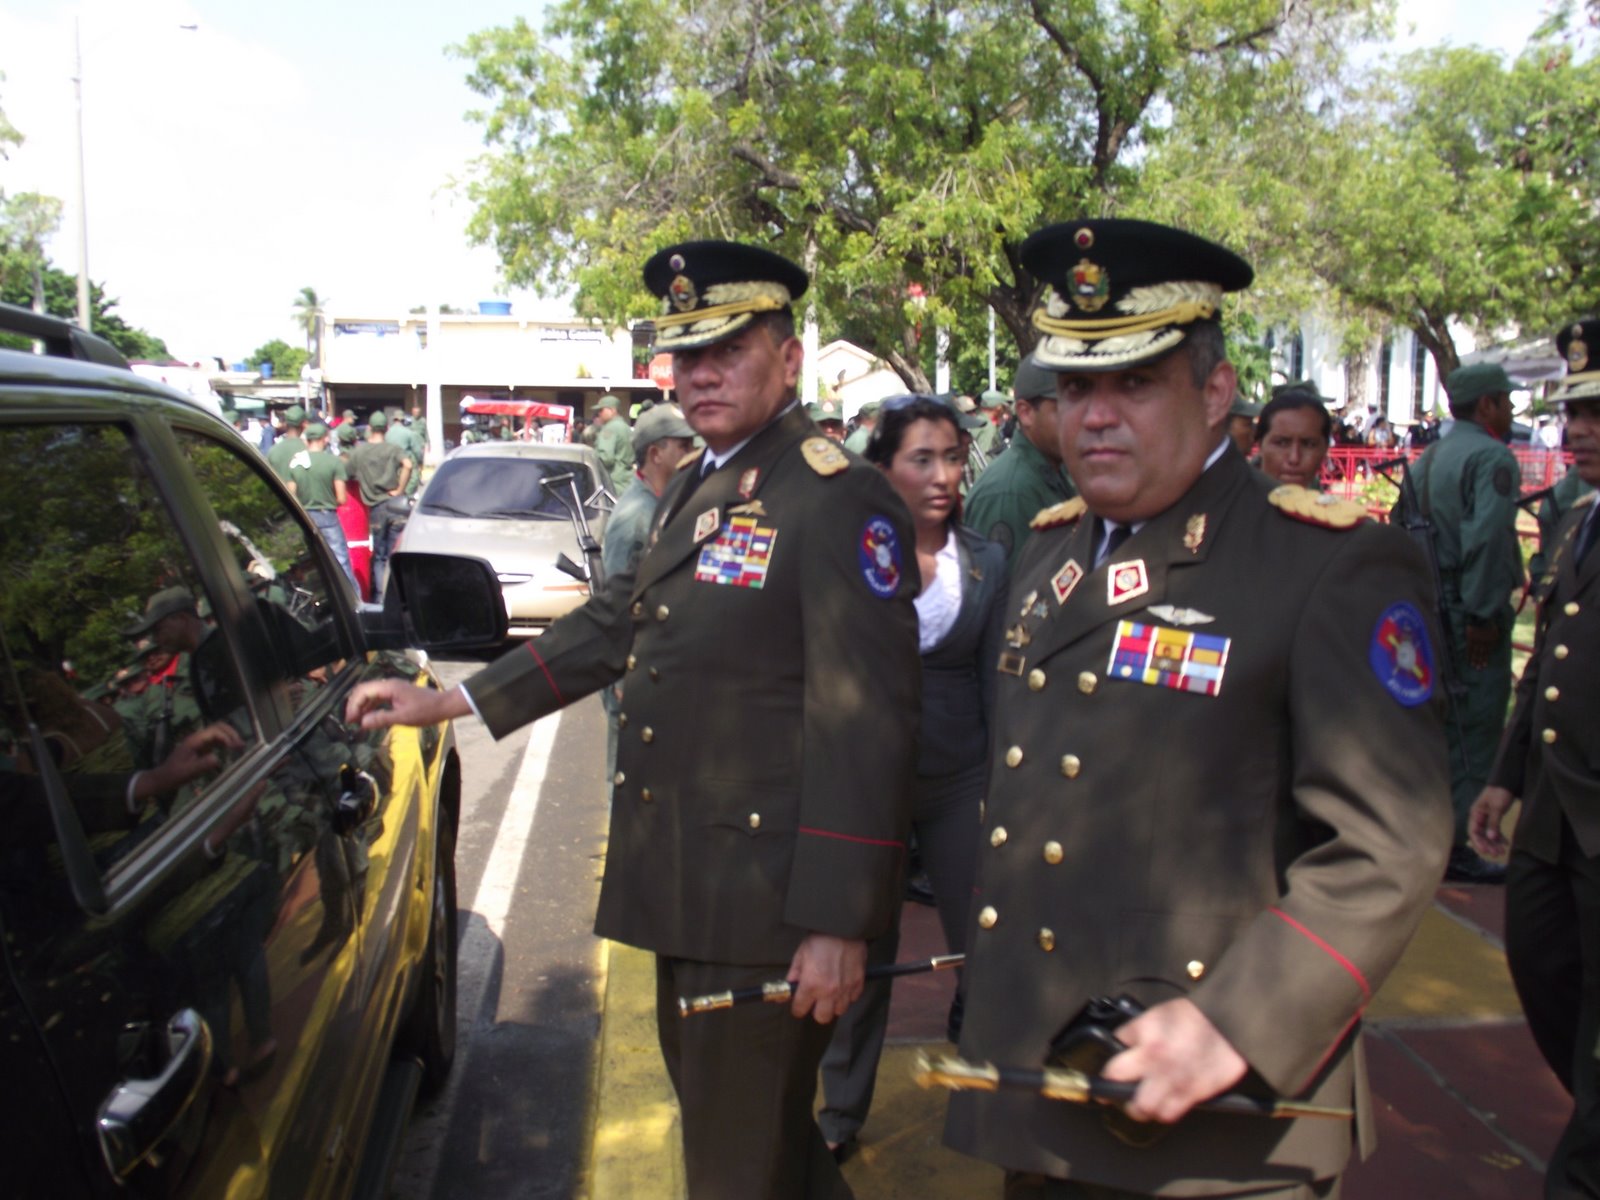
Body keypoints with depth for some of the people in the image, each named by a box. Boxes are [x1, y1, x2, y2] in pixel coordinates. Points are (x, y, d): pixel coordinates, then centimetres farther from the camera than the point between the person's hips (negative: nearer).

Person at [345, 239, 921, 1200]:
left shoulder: (841, 499, -17)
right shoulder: (695, 487, 12)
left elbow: (865, 723, -21)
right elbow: (617, 623, 16)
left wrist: (837, 924, -22)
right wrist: (449, 702, 13)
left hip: (766, 904, -9)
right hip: (684, 884, 9)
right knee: (711, 1112, 26)